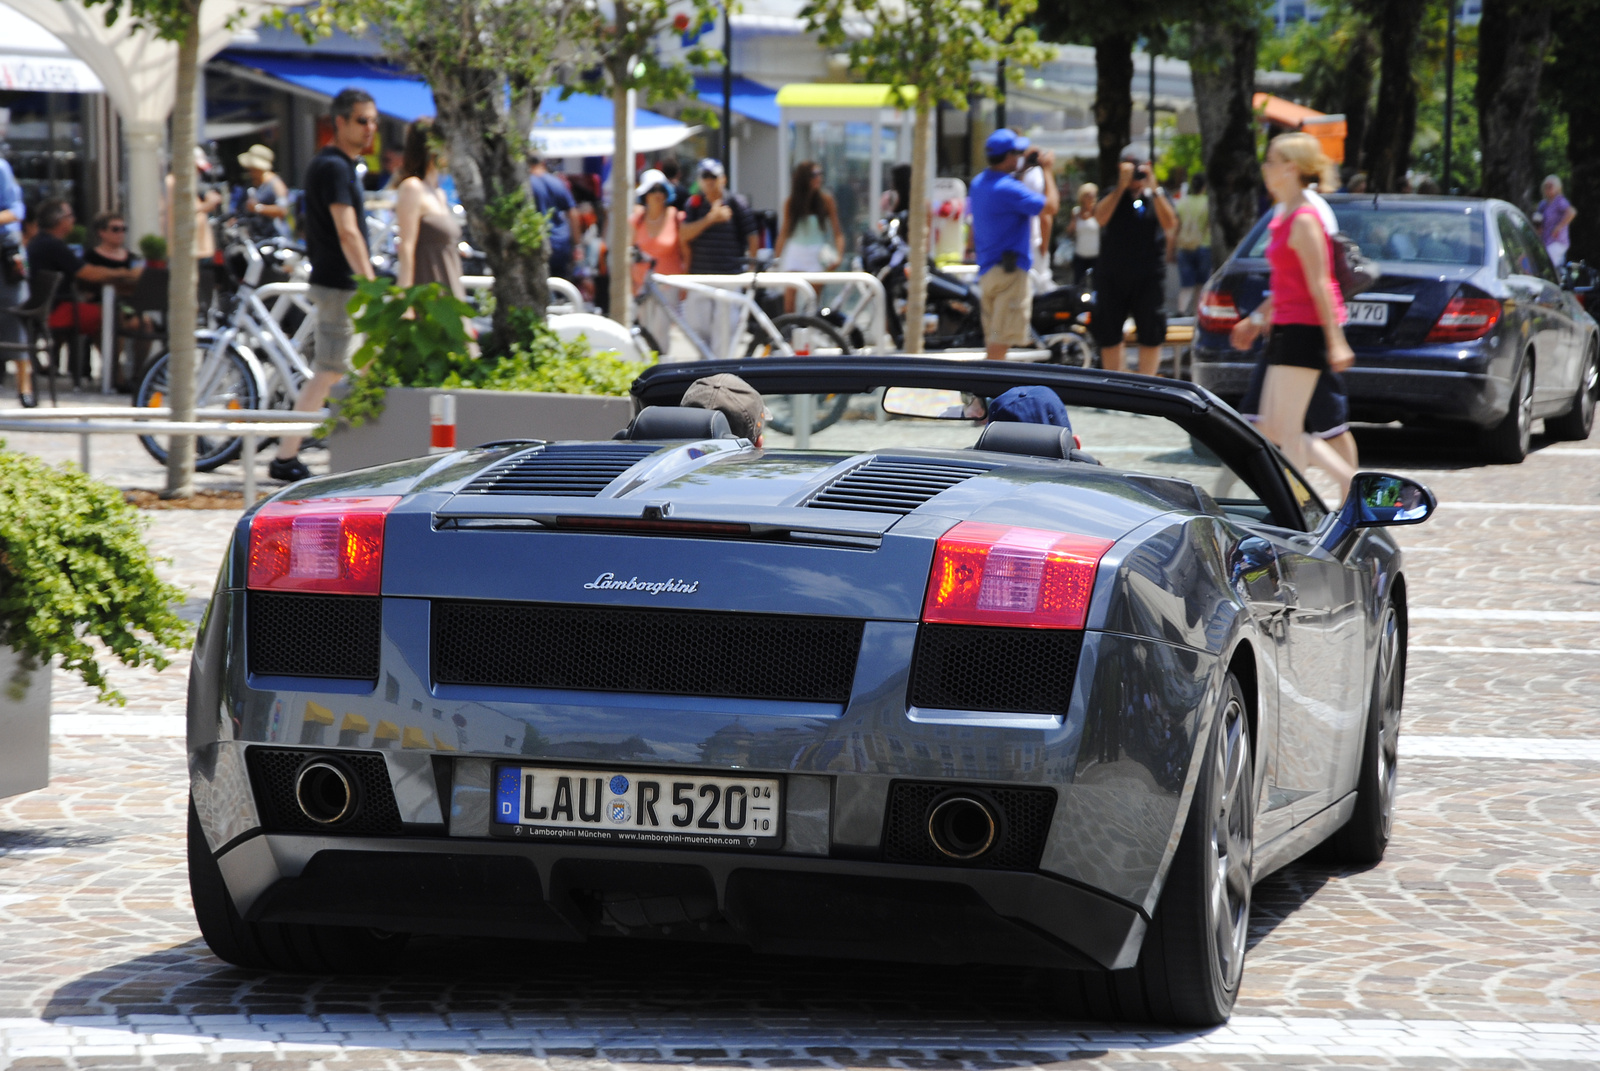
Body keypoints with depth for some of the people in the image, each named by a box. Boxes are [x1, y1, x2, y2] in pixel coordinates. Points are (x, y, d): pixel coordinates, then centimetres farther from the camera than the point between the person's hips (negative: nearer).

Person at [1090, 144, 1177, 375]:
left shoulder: (1158, 197, 6)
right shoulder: (1113, 195, 8)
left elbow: (1170, 225, -11)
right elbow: (1100, 218, -12)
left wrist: (1153, 190, -18)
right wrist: (1122, 186, -17)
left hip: (1149, 276, -1)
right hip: (1112, 276, 1)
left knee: (1151, 334, -1)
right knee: (1108, 334, 4)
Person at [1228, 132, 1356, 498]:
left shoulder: (1304, 221, -14)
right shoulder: (1285, 218, 15)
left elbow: (1319, 284, -19)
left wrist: (1335, 342, -21)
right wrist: (1258, 318, 26)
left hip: (1303, 331, -10)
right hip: (1287, 329, 10)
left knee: (1287, 430, -6)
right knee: (1273, 428, 10)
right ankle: (1353, 481, 13)